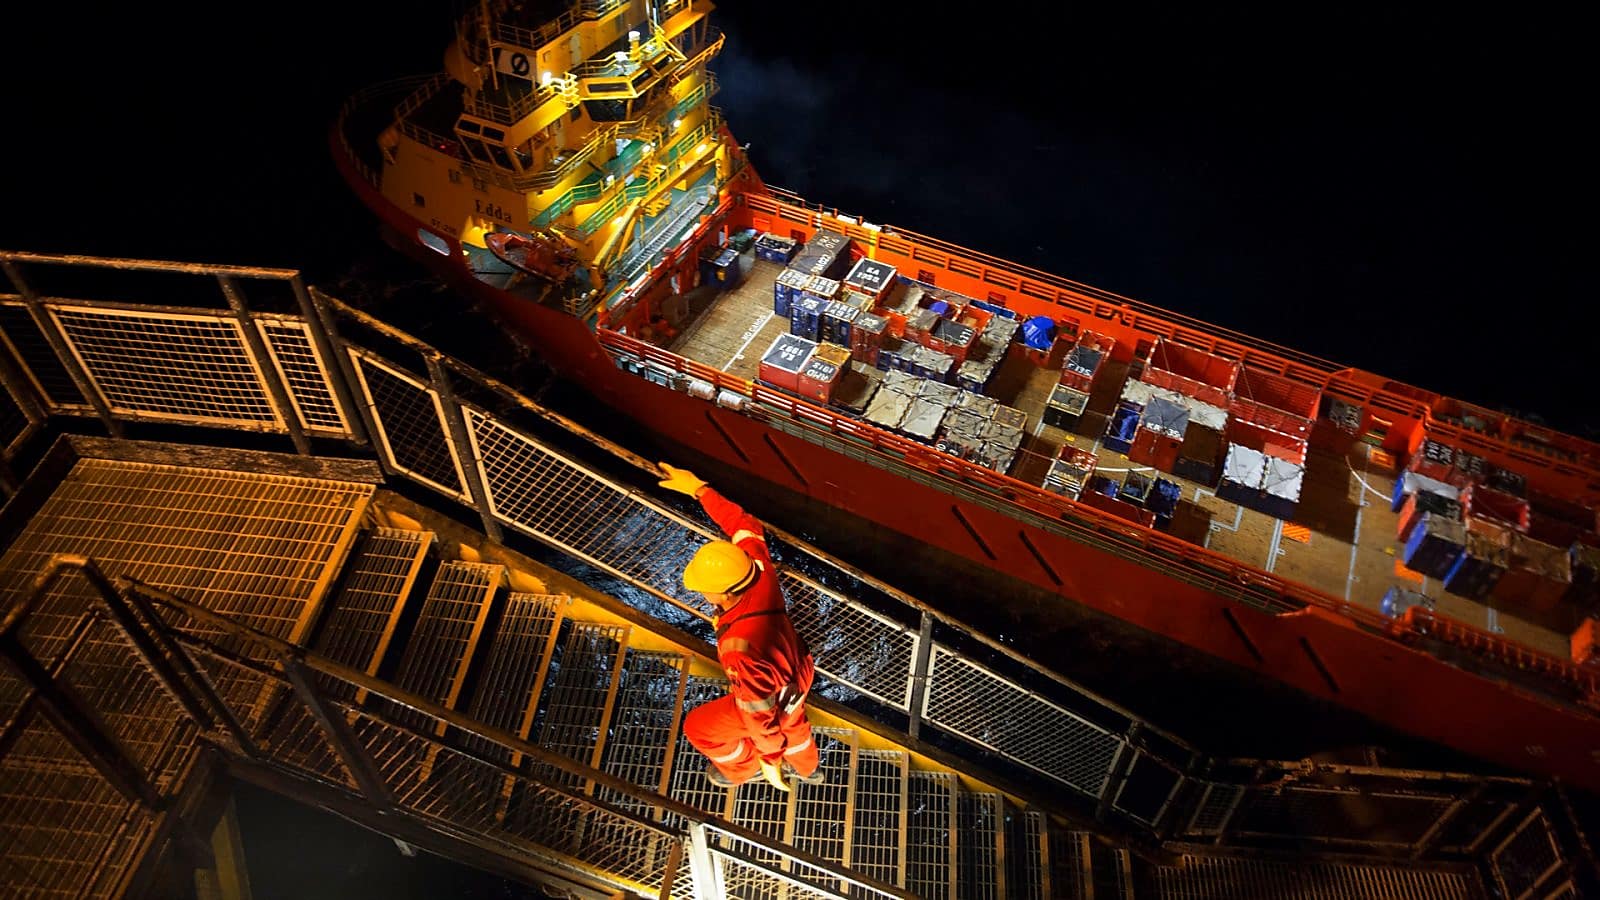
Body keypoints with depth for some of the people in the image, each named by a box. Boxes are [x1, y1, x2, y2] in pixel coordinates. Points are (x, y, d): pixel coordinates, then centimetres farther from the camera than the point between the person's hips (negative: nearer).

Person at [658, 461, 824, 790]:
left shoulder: (738, 649, -47)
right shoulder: (759, 569, -31)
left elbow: (761, 715, -33)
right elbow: (745, 525, -11)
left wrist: (770, 759, -16)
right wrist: (699, 489, -8)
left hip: (768, 700, -6)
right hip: (798, 677, 6)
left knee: (698, 727, 21)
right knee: (790, 717, 40)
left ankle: (740, 768, 50)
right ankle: (807, 767, 69)